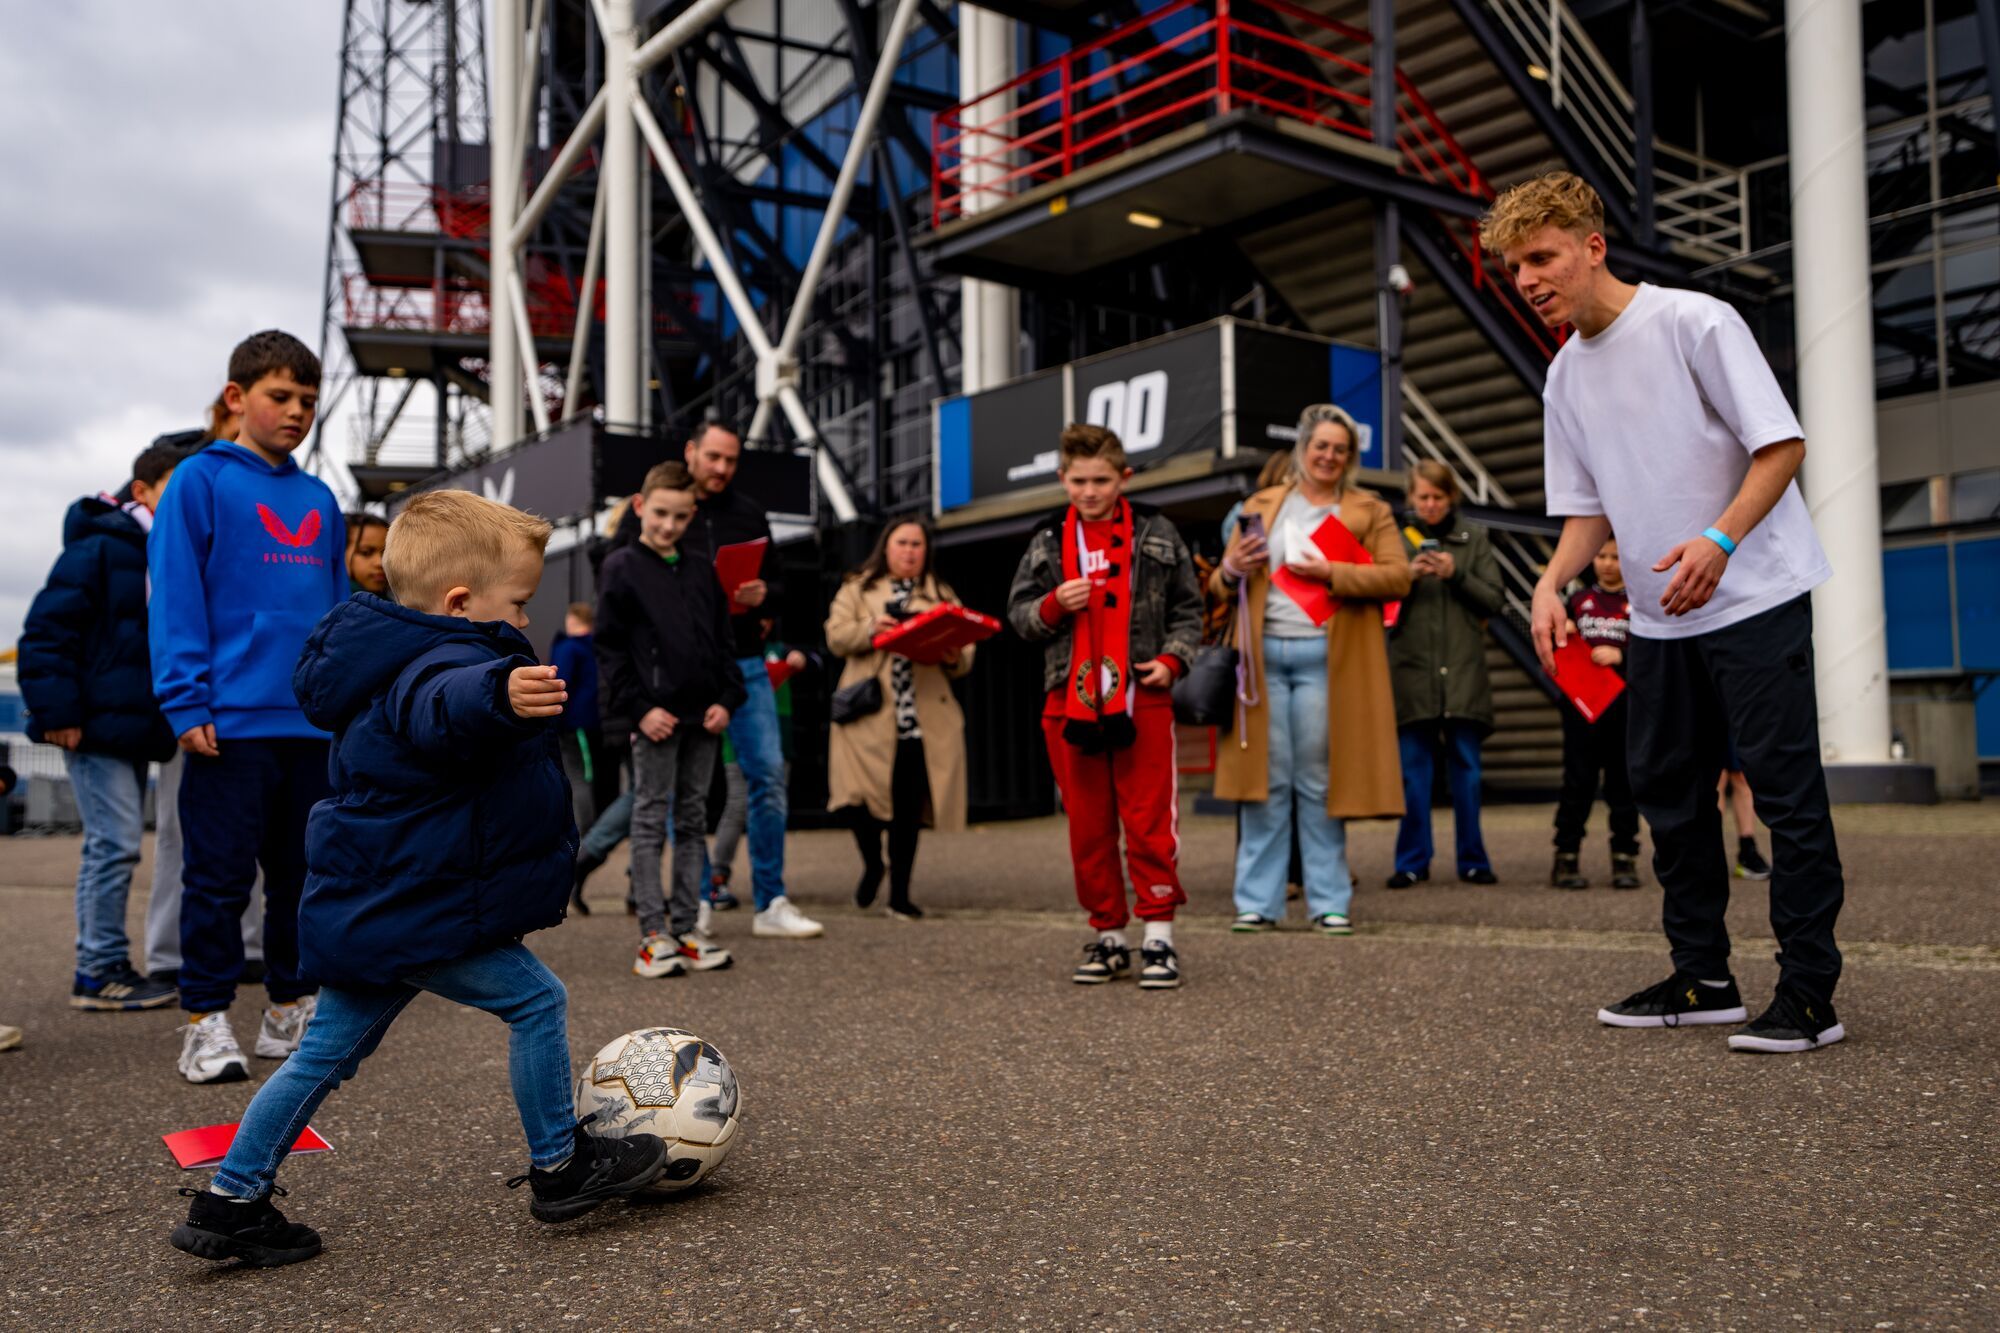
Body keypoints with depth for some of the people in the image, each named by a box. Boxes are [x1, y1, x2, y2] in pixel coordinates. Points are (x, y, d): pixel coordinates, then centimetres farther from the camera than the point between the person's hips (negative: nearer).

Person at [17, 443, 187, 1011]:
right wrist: (57, 711, -18)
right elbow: (45, 632, -14)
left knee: (112, 844, 13)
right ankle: (100, 970, -2)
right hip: (96, 726, -9)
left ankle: (104, 967, 21)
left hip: (133, 728, 9)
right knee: (115, 841, -9)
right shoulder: (99, 549, -11)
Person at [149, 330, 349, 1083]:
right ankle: (206, 1024, 12)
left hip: (314, 723, 6)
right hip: (232, 722, -5)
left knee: (304, 873, 12)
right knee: (219, 878, 1)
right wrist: (188, 702, -14)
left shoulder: (319, 499, 14)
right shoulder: (202, 481, -2)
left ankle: (290, 1010, 25)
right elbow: (176, 599, -7)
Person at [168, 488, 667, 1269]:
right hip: (422, 918, -10)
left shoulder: (389, 663, 13)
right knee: (536, 1003, 2)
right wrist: (498, 694, -69)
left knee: (329, 1051, 18)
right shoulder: (439, 665, -21)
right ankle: (560, 1167, 15)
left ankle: (230, 1202, 25)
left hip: (363, 913, 10)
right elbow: (443, 707, -48)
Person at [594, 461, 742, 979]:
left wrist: (727, 699, 2)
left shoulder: (702, 571, 14)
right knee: (650, 821, -1)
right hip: (655, 717, -5)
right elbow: (609, 647, -5)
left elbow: (723, 641, 16)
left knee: (693, 822, 8)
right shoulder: (622, 568, -1)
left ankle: (685, 930, 15)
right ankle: (653, 936, 1)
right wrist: (640, 708, -13)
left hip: (702, 720, 6)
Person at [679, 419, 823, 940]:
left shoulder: (749, 513, 13)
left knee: (769, 776, -1)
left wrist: (762, 595, -6)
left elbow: (778, 586, 16)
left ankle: (771, 904, 7)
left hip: (744, 662, 3)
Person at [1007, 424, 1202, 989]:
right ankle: (1108, 937, 18)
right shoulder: (1048, 543, 11)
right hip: (1069, 703, 2)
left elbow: (1188, 609, 10)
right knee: (1088, 829, 7)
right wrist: (1054, 604, -7)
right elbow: (1018, 615, 13)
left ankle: (1159, 938, 4)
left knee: (1150, 824, -4)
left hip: (1143, 700, -2)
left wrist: (1173, 658, -6)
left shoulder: (1156, 535, 7)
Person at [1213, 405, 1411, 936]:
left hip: (1323, 658, -2)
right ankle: (1257, 902, 5)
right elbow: (1221, 586, 17)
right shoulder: (1260, 506, 17)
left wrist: (1332, 573, -13)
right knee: (1267, 779, 1)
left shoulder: (1370, 511, 11)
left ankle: (1329, 902, 8)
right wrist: (1232, 570, -6)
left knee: (1320, 782, 0)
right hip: (1264, 655, 2)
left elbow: (1398, 576, -1)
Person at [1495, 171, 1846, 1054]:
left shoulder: (1693, 322, -10)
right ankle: (1703, 978, 19)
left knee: (1784, 783, -6)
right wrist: (1552, 584, -5)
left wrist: (1718, 541, -26)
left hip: (1755, 593, -7)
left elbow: (1782, 443, -13)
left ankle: (1809, 989, 1)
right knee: (1665, 786, 9)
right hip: (1658, 615, 7)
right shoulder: (1566, 376, 9)